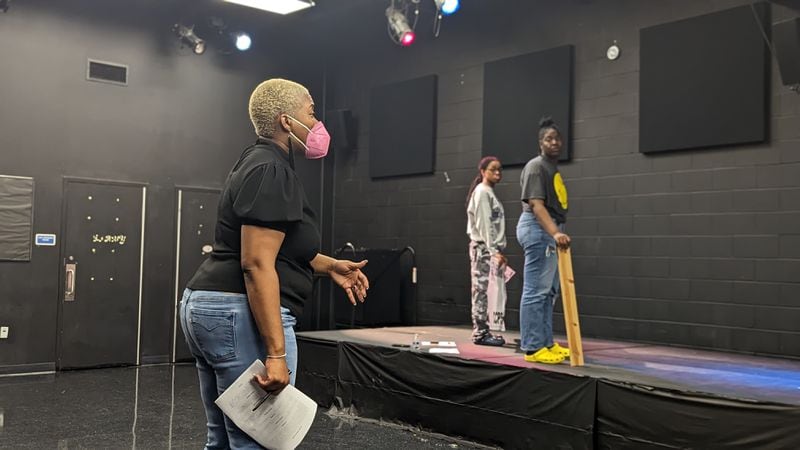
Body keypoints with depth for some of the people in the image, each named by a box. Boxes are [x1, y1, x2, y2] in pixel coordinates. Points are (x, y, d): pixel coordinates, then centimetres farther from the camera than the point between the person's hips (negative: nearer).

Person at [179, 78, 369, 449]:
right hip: (241, 316, -11)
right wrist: (276, 354, -24)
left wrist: (328, 266, 20)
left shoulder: (258, 163, 19)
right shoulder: (271, 170, -14)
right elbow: (256, 264, -22)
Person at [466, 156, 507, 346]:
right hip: (483, 248, -9)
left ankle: (483, 331, 10)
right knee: (482, 290, -8)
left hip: (489, 248, 9)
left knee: (486, 291, 8)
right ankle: (480, 333, -6)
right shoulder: (482, 192, -8)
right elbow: (484, 225, -16)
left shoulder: (490, 193, 19)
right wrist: (493, 251, -21)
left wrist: (497, 251, 13)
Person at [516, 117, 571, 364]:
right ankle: (533, 348, -6)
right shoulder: (536, 166, -11)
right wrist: (555, 232, -34)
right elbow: (536, 204, -22)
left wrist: (556, 233, 20)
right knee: (536, 291, -9)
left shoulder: (553, 168, 20)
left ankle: (546, 344, 20)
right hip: (538, 229, -11)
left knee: (548, 292, 13)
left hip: (549, 231, 11)